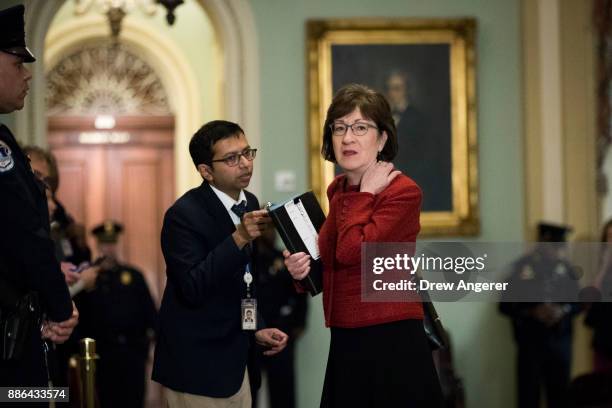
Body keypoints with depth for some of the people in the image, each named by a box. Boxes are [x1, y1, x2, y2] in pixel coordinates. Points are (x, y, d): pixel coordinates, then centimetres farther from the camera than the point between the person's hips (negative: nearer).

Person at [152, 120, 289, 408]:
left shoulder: (249, 203, 7)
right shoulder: (184, 215, -16)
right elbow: (192, 289, -25)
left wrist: (256, 328, 11)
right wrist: (238, 238, -30)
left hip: (237, 359, 7)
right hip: (198, 365, -7)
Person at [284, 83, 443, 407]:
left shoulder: (402, 192, -13)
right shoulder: (337, 191, 10)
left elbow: (352, 251, -25)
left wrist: (365, 193, -12)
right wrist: (303, 270, 3)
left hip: (392, 344, -7)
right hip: (346, 344, 8)